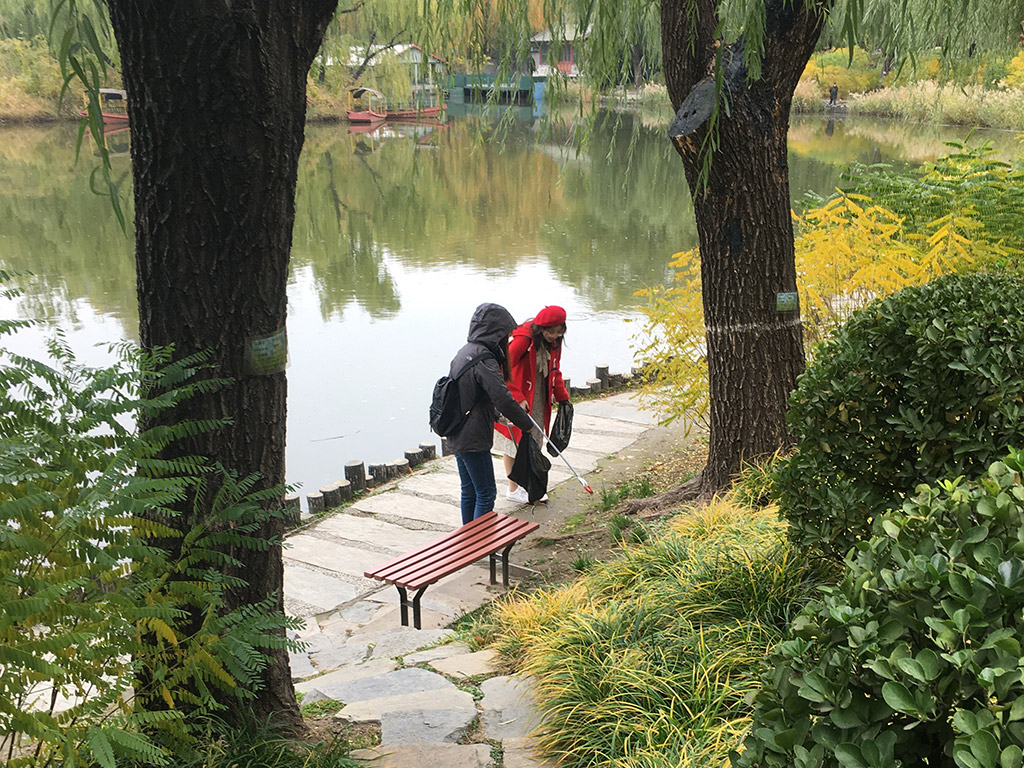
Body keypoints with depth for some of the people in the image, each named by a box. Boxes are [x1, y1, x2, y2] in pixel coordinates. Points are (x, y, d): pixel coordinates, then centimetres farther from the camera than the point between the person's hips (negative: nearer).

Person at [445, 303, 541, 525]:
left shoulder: (464, 352, 9)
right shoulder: (484, 360, -20)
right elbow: (503, 400, -25)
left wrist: (495, 416, 25)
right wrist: (529, 426, -14)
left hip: (457, 437, 9)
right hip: (473, 440, -9)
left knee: (469, 491, 18)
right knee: (486, 493, 2)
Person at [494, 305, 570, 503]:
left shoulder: (554, 342, 0)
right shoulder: (523, 339, -25)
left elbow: (554, 372, 14)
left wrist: (563, 398, 8)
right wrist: (518, 399, -32)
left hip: (538, 398, 7)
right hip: (514, 398, -7)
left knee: (534, 441, 12)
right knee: (514, 440, 1)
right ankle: (513, 489, 12)